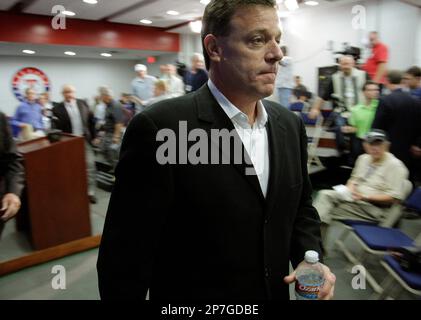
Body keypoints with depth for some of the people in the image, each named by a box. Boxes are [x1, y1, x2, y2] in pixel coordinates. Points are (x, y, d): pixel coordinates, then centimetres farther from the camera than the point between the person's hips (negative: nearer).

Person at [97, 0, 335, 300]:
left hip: (275, 292, 6)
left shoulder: (290, 124, -4)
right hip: (192, 294, -5)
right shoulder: (159, 128, -24)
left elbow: (302, 207, 6)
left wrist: (312, 260, -9)